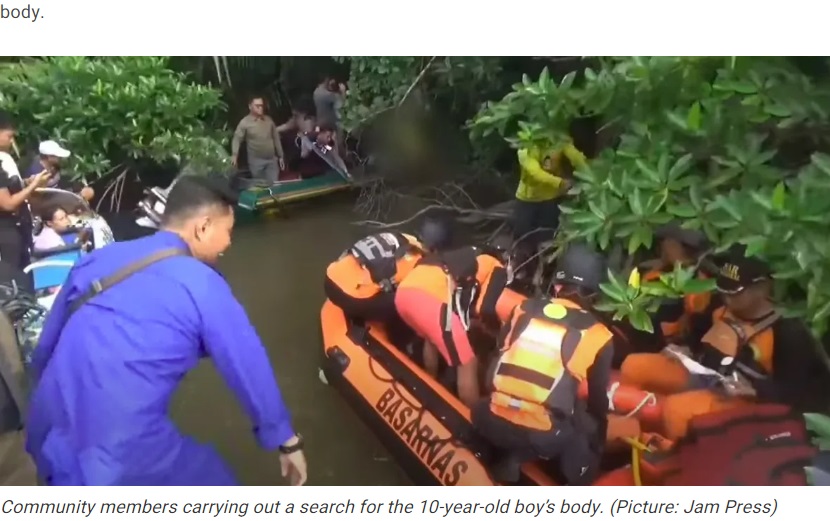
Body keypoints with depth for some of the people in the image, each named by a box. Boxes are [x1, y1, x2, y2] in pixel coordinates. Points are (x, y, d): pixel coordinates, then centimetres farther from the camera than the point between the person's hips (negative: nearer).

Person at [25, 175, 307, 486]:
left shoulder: (99, 259, 7)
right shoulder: (202, 285, -10)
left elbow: (46, 347, 17)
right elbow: (249, 368, -3)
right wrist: (286, 441, 9)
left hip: (49, 441, 7)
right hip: (121, 456, -7)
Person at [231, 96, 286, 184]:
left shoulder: (269, 120, 8)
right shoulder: (245, 122, -5)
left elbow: (276, 138, 13)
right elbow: (237, 139, -10)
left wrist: (280, 156, 12)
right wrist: (234, 155, -27)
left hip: (272, 159, 4)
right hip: (256, 160, -3)